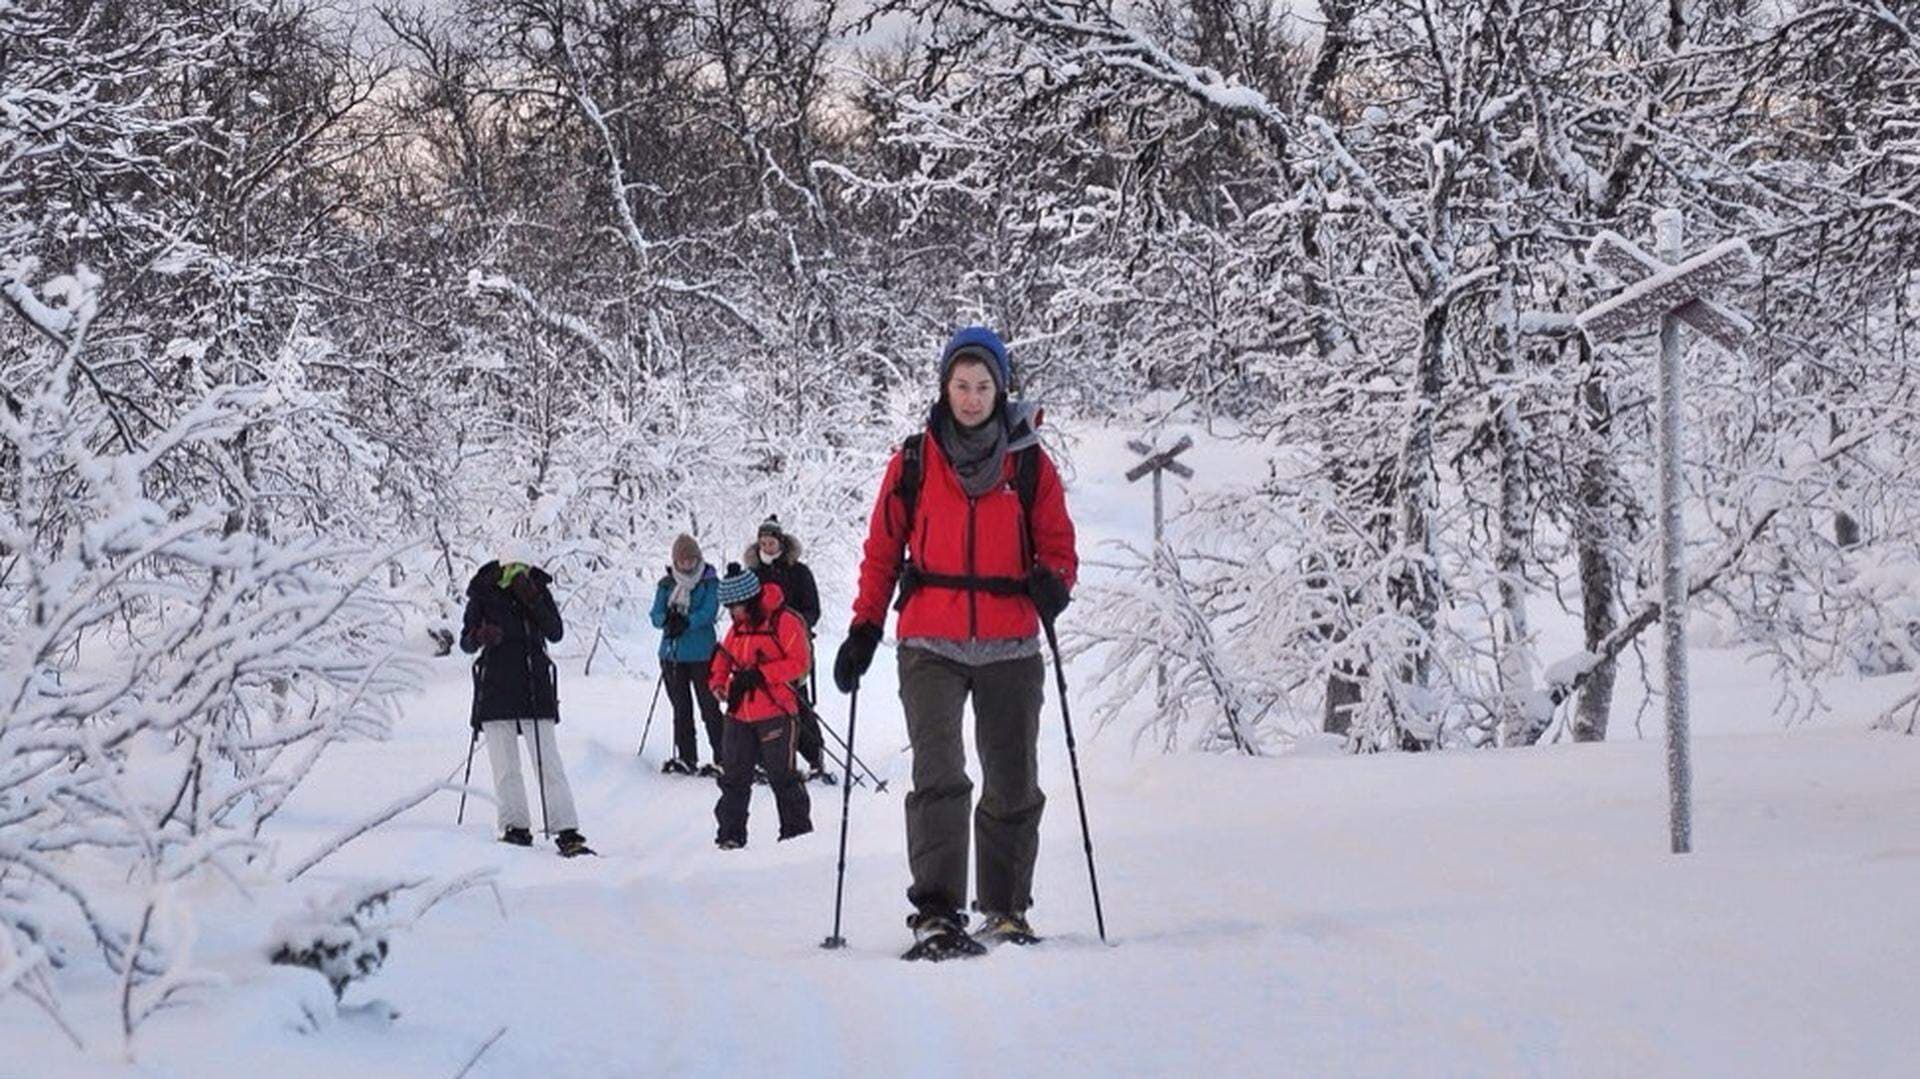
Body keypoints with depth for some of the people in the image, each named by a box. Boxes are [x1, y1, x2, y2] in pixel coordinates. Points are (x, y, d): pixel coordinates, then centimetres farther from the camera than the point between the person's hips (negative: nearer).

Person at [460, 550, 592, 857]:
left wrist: (532, 601, -18)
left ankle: (567, 833, -9)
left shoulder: (539, 590, 3)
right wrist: (480, 636, -23)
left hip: (536, 688, 0)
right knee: (505, 765, -1)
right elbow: (465, 643, 0)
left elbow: (556, 633, -7)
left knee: (549, 762, -5)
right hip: (495, 690, 0)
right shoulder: (483, 594, 0)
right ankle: (515, 826, 6)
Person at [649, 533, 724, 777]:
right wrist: (667, 619, -22)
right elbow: (656, 616, 2)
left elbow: (709, 613, -13)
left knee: (709, 707, -3)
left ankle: (722, 759, -1)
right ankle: (685, 758, 17)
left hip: (701, 653, -4)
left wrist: (686, 622, -29)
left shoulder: (710, 582, 0)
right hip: (671, 653, 4)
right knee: (681, 708, 10)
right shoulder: (665, 584, 10)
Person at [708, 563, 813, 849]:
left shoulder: (784, 622, -9)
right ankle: (731, 833, 11)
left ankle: (797, 829, 12)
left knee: (782, 775, 0)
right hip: (740, 714, 7)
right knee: (734, 775, 6)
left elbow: (798, 662, -14)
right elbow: (723, 659, 21)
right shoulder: (737, 628, 14)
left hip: (775, 712, -7)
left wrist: (760, 675, -21)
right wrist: (718, 682, 0)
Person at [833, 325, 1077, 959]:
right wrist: (863, 631, 4)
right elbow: (883, 550, 11)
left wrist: (1052, 581, -13)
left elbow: (1057, 544, 10)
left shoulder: (1029, 464, 7)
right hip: (931, 647, -2)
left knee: (1014, 787, 9)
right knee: (939, 777, -16)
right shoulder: (914, 462, 6)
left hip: (1010, 649, 2)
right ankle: (936, 915, -19)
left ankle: (1005, 912, 23)